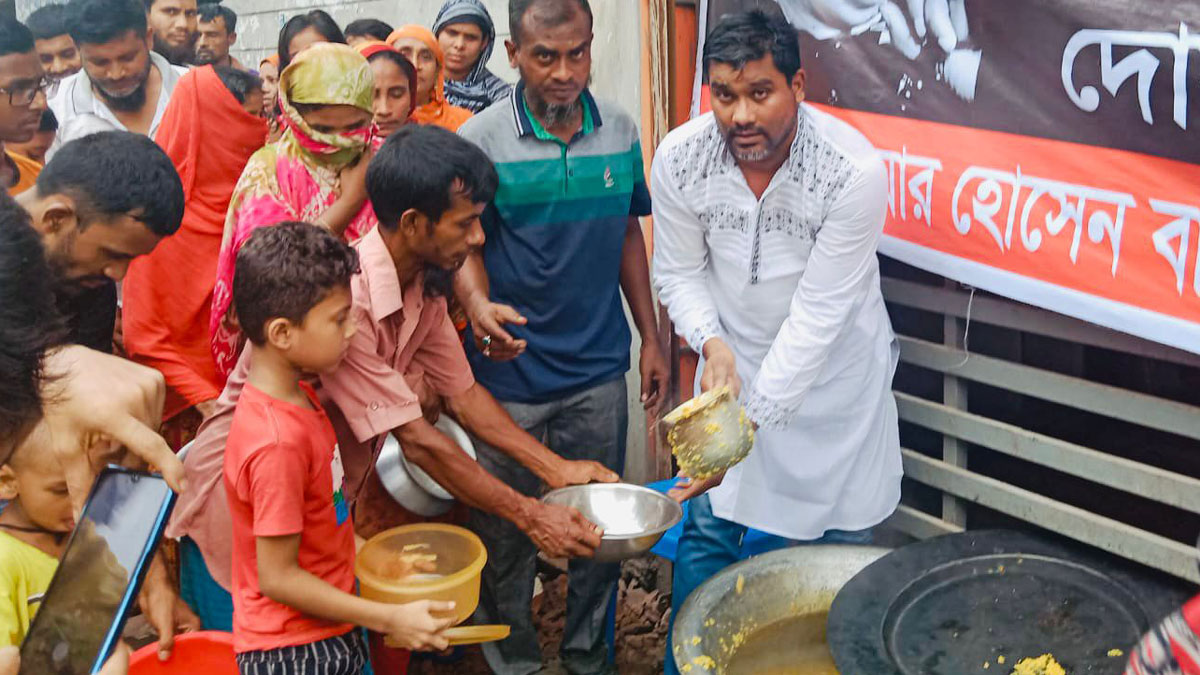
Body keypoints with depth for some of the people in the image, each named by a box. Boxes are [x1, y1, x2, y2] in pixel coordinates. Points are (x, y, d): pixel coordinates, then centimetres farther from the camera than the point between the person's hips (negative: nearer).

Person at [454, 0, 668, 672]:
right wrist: (479, 304, -30)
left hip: (599, 368, 3)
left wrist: (652, 338, 10)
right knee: (508, 530, 10)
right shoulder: (481, 139, -10)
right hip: (510, 371, -3)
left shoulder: (620, 131, 1)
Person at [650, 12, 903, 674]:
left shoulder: (853, 169, -29)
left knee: (838, 533, 8)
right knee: (707, 526, 8)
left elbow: (819, 314, -26)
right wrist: (713, 344, -23)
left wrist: (750, 421, -30)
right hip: (734, 352, 2)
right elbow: (679, 272, -4)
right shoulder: (679, 158, -18)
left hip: (833, 360, -2)